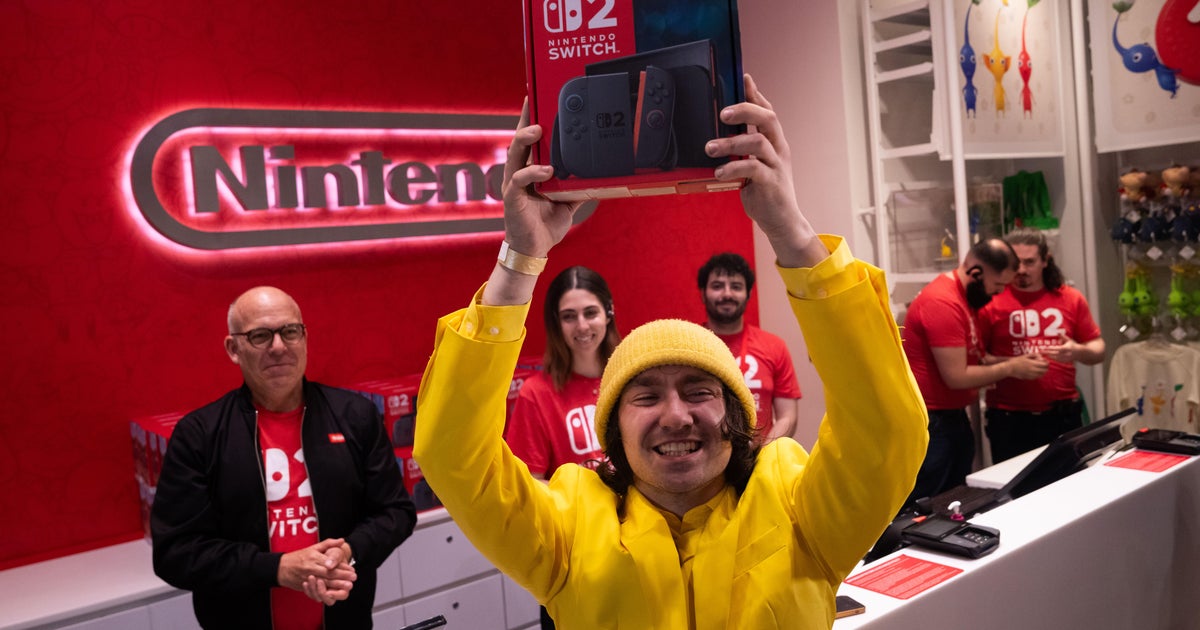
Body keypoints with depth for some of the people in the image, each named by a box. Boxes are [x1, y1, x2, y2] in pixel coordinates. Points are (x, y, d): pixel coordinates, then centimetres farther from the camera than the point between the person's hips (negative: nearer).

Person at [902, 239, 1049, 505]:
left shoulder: (964, 295, 11)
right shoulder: (943, 303, -20)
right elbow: (956, 376, -20)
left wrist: (1016, 362, 1)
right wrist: (1010, 368, -9)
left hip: (953, 416, 10)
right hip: (930, 422, -10)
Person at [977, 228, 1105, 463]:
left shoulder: (1071, 299, 7)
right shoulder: (990, 301, -4)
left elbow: (1098, 349, 12)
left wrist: (1077, 352, -9)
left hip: (1063, 415, 3)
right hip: (1009, 418, -3)